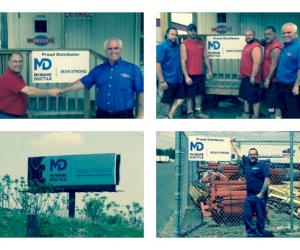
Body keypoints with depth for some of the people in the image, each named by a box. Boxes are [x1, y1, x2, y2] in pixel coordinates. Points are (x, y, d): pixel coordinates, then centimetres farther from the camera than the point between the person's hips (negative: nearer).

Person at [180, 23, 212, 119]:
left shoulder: (202, 43, 8)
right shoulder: (184, 44, -8)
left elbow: (205, 57, 14)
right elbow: (183, 61, -12)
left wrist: (209, 70, 8)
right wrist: (186, 76, -17)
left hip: (200, 74, 5)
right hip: (190, 75, -5)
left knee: (199, 93, 12)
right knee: (190, 95, 1)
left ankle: (198, 111, 23)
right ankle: (190, 113, 6)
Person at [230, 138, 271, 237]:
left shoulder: (262, 165, -8)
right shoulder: (247, 162, 10)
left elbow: (267, 180, -13)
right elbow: (239, 152, 26)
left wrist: (261, 194, -16)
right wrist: (233, 143, 30)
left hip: (259, 196, -6)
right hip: (249, 195, 6)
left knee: (260, 216, -2)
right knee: (247, 215, 5)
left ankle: (260, 234, 7)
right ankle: (251, 233, 12)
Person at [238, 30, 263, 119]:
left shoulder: (255, 47, -18)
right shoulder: (247, 46, 15)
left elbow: (257, 63, -25)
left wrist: (253, 76, -27)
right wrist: (241, 72, 22)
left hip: (251, 78, -11)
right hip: (245, 77, 11)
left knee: (254, 98, -7)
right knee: (245, 97, 17)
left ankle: (256, 117, -5)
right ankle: (246, 114, 27)